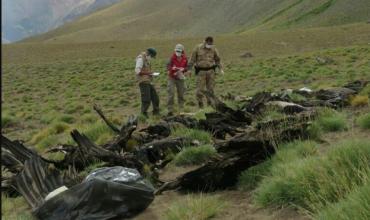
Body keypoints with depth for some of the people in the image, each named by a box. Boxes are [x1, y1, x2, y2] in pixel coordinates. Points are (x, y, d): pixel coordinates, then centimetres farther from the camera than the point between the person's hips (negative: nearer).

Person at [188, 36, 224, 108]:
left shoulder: (213, 49, 3)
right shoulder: (198, 48, -3)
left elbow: (218, 60, 10)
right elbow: (192, 59, 2)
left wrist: (221, 69, 0)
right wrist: (189, 69, 0)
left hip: (211, 70, 2)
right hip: (201, 71, -2)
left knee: (210, 88, 2)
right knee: (200, 88, -6)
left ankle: (210, 103, 13)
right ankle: (200, 103, 8)